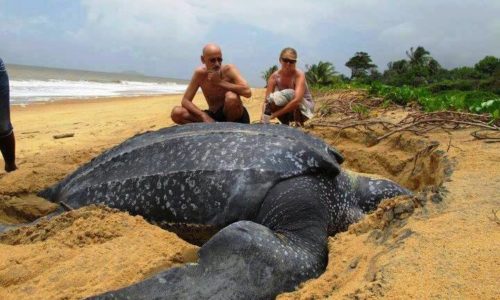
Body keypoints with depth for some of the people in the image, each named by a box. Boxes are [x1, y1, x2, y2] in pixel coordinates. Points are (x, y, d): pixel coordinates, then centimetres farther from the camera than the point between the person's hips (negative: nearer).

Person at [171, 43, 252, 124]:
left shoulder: (229, 70, -16)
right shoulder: (200, 73, -8)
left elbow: (247, 92, -31)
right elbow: (185, 101, -8)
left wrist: (220, 82, -26)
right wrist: (204, 116, -24)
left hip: (235, 117, -3)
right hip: (213, 117, 3)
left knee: (231, 96, -36)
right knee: (177, 113, -14)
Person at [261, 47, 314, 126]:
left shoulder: (299, 75, -25)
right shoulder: (274, 77, -14)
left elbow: (297, 100, -39)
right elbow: (267, 100, -19)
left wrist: (275, 114, -42)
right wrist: (263, 118, -38)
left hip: (304, 108, -4)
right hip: (288, 111, 4)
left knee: (290, 94, -33)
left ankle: (298, 124, -14)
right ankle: (285, 124, -2)